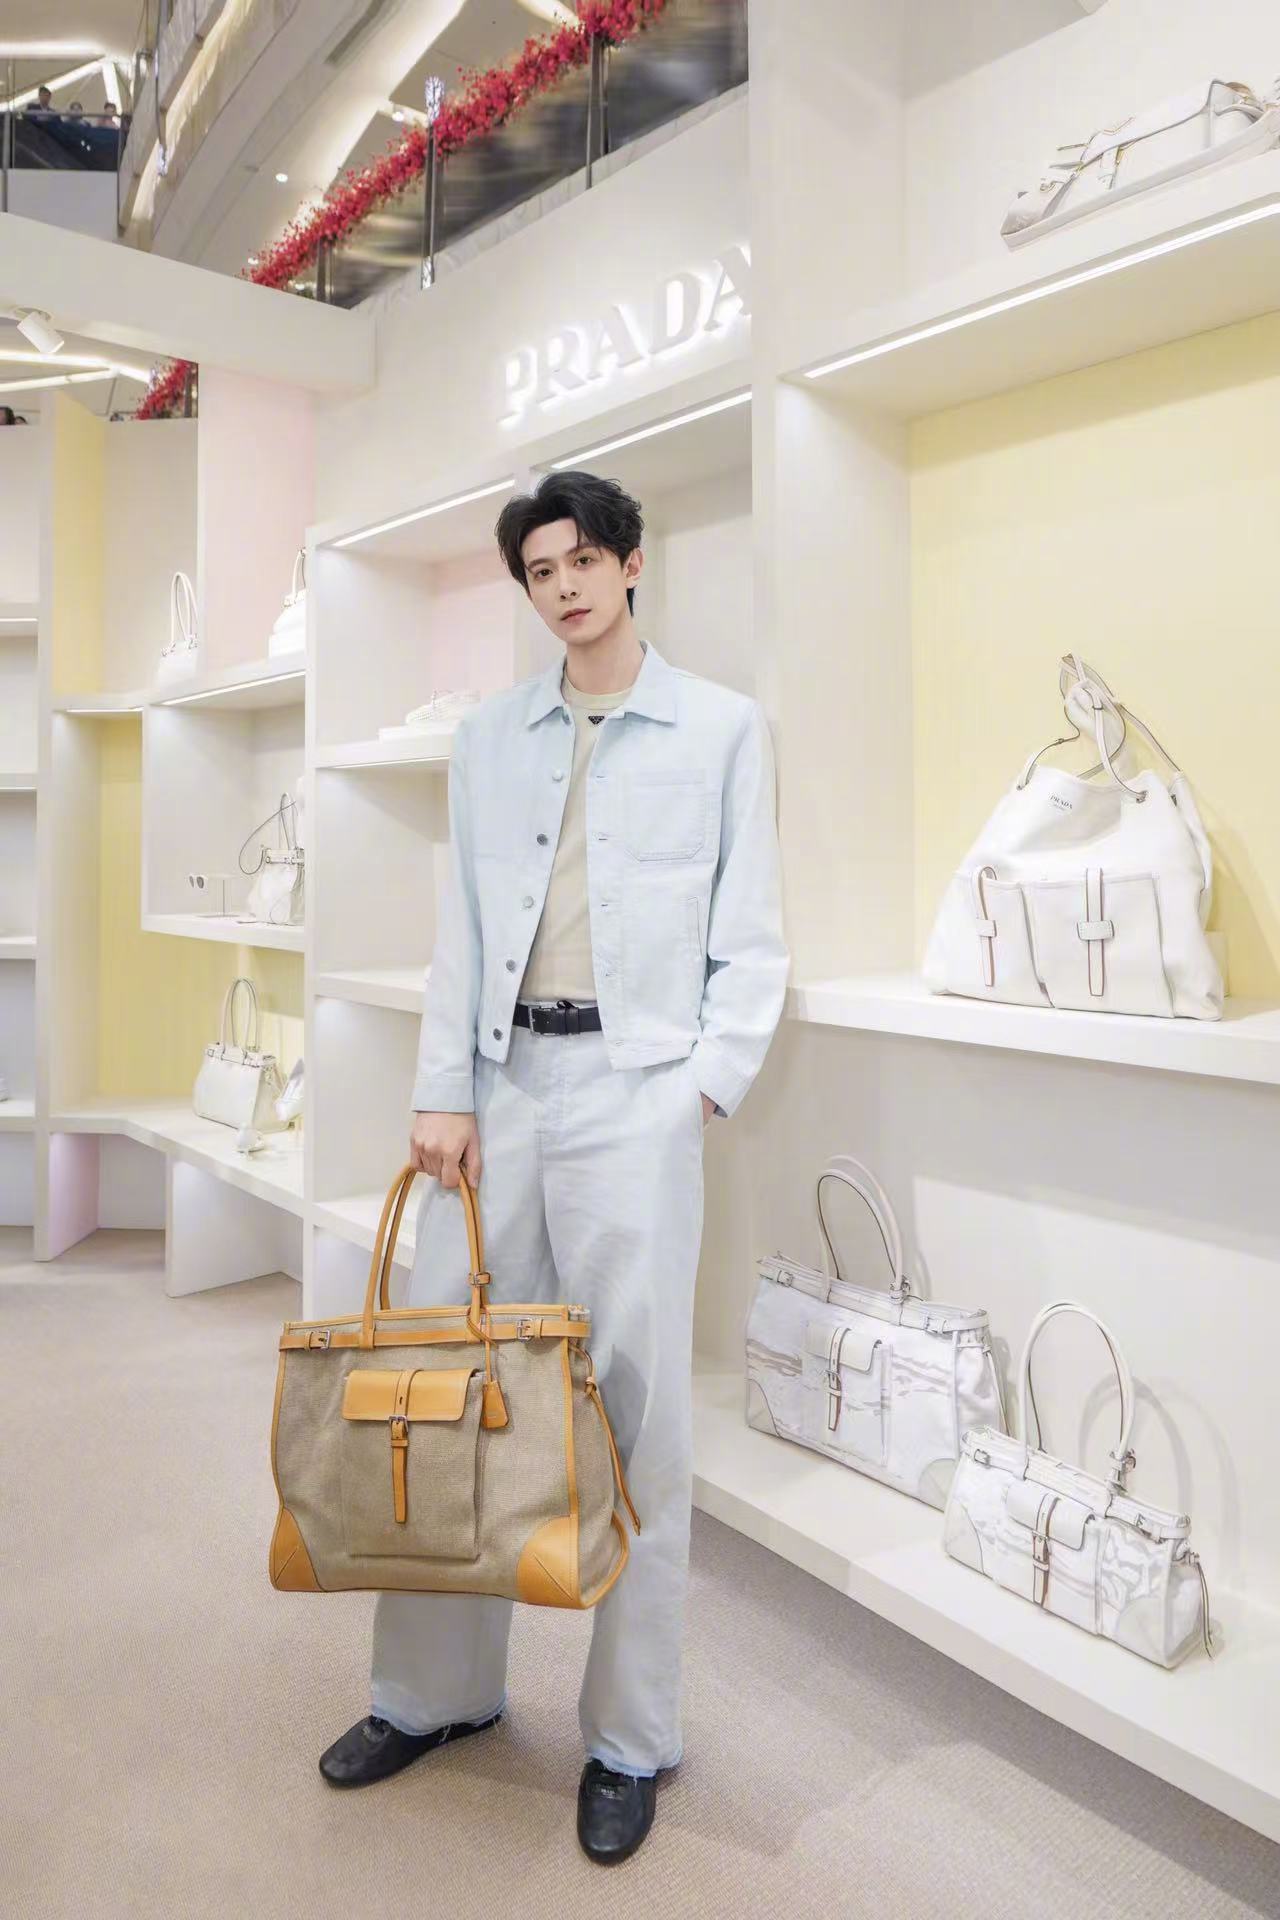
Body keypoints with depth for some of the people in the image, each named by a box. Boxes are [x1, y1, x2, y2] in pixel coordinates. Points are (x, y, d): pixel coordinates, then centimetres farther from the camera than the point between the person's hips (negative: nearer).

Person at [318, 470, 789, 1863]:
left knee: (636, 1413, 2)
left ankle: (629, 1738, 22)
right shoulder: (488, 737, 14)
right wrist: (442, 1094, 2)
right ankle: (436, 1690, 31)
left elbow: (751, 939, 2)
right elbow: (462, 930, 10)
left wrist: (707, 1086, -8)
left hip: (635, 1093, -3)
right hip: (501, 1086, 4)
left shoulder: (721, 728, 4)